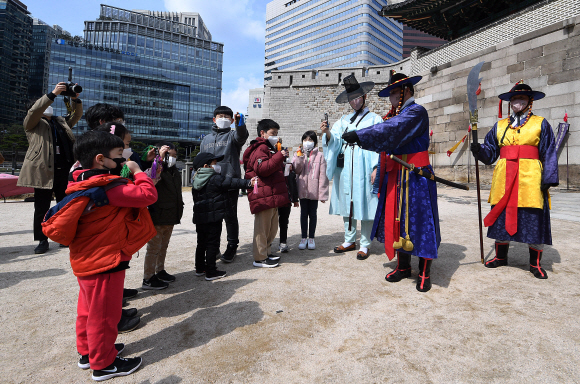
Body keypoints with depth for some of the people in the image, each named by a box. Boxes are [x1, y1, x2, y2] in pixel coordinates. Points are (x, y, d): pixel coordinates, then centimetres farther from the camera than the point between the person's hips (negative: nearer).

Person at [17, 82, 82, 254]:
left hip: (63, 170, 4)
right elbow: (35, 110, -10)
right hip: (43, 171, -4)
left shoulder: (61, 122, 22)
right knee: (42, 208, 2)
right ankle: (42, 241, 12)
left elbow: (77, 115, 19)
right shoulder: (32, 123, 8)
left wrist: (76, 99, 1)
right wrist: (53, 93, -16)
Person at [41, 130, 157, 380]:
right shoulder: (109, 187, -25)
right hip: (105, 263, -9)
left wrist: (132, 175, 0)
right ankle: (103, 364, 25)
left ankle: (88, 352, 43)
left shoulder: (84, 183, 4)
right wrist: (137, 171, -14)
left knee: (89, 309, 24)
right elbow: (148, 195, -27)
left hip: (85, 260, 10)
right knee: (104, 314, 7)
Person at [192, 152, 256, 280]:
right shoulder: (215, 179, -14)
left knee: (201, 243, 18)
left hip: (199, 218, 8)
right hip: (213, 217, -8)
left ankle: (199, 268, 30)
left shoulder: (196, 181, 11)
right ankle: (211, 272, 7)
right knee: (212, 243, 0)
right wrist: (248, 183, -7)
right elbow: (232, 182, -13)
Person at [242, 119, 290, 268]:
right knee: (262, 227, -4)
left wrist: (284, 168, 21)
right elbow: (262, 168, -26)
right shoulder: (260, 149, -10)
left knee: (272, 227, 17)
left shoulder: (269, 148, 26)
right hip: (263, 196, -11)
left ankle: (266, 253, 30)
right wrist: (279, 156, -25)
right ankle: (260, 258, 5)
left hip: (272, 196, 11)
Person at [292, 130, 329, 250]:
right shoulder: (298, 154, 8)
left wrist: (322, 193, -9)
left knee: (312, 214, 9)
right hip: (302, 190, 2)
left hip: (314, 191, -2)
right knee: (303, 213, 11)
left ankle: (311, 238, 22)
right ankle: (304, 237, 23)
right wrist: (299, 157, -15)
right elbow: (295, 170, -2)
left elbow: (323, 176, -5)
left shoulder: (319, 156, -2)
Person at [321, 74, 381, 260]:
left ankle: (365, 245, 11)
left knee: (364, 204, -1)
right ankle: (350, 241, 22)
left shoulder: (374, 119, 6)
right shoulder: (344, 120, 18)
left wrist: (376, 168, -13)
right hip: (345, 170, 4)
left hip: (363, 169, -4)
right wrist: (328, 133, -15)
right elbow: (335, 142, 6)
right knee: (346, 203, 8)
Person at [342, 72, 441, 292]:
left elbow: (391, 132, -27)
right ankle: (403, 267, 26)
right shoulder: (395, 115, 16)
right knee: (397, 221, 12)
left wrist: (359, 136, -29)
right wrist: (379, 171, 15)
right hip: (395, 178, 8)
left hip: (415, 179, -8)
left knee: (418, 222, 0)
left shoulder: (416, 112, -9)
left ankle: (425, 273, 15)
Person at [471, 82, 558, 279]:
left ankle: (535, 263, 14)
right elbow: (490, 151, 11)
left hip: (530, 179, -2)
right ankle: (501, 256, 21)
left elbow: (549, 154, 2)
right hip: (504, 179, 3)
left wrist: (548, 179, -8)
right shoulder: (499, 126, 15)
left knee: (534, 220, 0)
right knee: (502, 216, 7)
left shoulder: (541, 124, 7)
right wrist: (478, 150, -11)